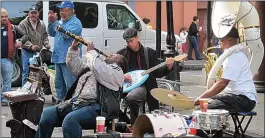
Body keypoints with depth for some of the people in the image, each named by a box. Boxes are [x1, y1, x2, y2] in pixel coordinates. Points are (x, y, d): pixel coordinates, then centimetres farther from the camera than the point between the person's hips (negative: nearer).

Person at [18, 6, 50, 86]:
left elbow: (45, 36, 18)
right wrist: (31, 46, -27)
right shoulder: (23, 24, -9)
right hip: (27, 52, -5)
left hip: (38, 52, 5)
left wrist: (46, 44, -2)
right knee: (26, 72, -4)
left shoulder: (42, 24, 8)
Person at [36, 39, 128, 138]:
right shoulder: (92, 67, 34)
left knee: (70, 120, -36)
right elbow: (74, 65, 36)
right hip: (75, 103, 8)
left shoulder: (116, 71, 8)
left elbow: (98, 68, -10)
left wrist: (91, 52, 3)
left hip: (95, 107, -7)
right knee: (47, 114, -16)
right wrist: (74, 48, 22)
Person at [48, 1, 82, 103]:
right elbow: (52, 33, 16)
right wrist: (50, 22, 1)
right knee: (59, 82, 16)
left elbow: (67, 34, -23)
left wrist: (56, 22, -20)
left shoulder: (75, 22, -9)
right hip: (58, 58, 9)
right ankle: (60, 101, 25)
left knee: (70, 84, -10)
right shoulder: (61, 21, 16)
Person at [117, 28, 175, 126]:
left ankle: (134, 124, -12)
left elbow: (157, 73, 11)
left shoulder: (149, 52, 12)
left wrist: (168, 67, -8)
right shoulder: (121, 54, 12)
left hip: (142, 85, -2)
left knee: (131, 97, -35)